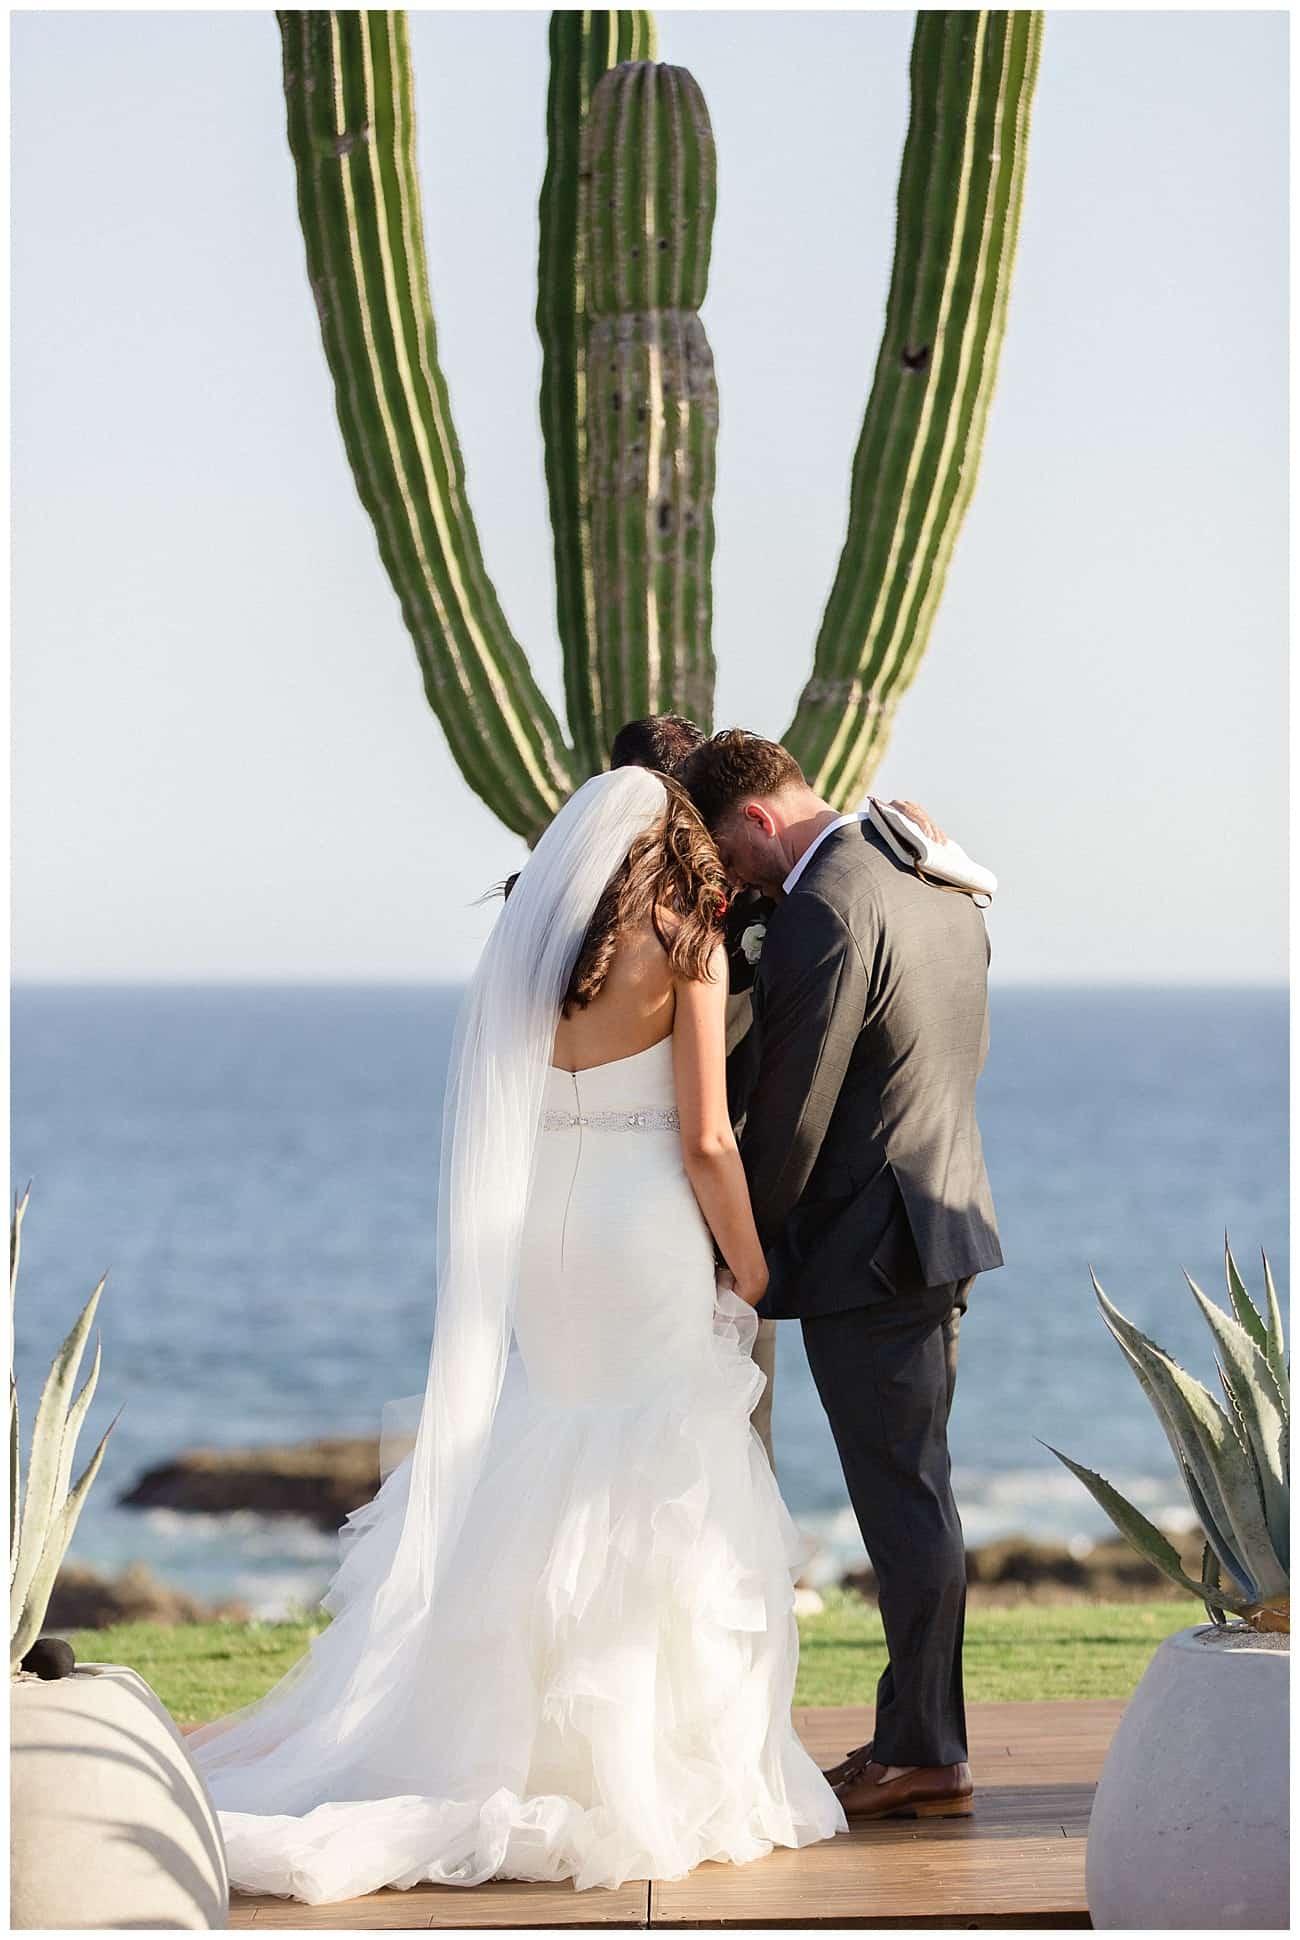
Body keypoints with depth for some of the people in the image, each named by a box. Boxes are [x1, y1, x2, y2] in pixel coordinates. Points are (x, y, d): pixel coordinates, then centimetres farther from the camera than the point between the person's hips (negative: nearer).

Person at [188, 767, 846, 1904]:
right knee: (665, 1499, -1)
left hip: (530, 1244, 6)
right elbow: (706, 1140, -8)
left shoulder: (526, 944, 10)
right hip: (645, 1239, -5)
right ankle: (653, 1778, 0)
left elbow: (500, 1123, 11)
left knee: (532, 1490, 10)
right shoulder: (683, 948, -5)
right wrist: (752, 1276, 1)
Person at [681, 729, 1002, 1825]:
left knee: (905, 1500, -3)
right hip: (948, 1218, 10)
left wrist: (740, 1249, -4)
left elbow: (789, 1116, -17)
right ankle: (919, 1732, 20)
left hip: (866, 1245, -10)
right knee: (915, 1495, 14)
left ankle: (926, 1754, 3)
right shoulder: (937, 885, 10)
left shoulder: (821, 914, -19)